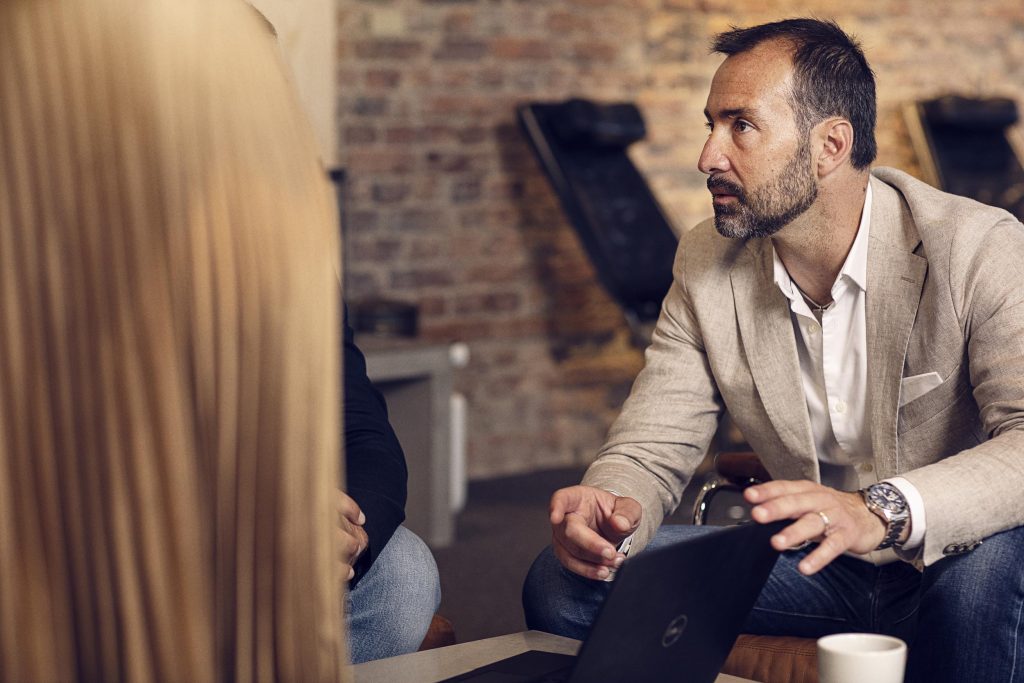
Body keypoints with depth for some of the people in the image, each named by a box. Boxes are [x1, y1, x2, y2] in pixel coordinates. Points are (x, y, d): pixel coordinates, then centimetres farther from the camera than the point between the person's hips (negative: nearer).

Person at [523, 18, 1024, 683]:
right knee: (564, 581, -13)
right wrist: (609, 511, -28)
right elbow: (651, 447, -3)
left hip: (951, 556, -3)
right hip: (811, 558, 3)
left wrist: (881, 511, -47)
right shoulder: (705, 266, -3)